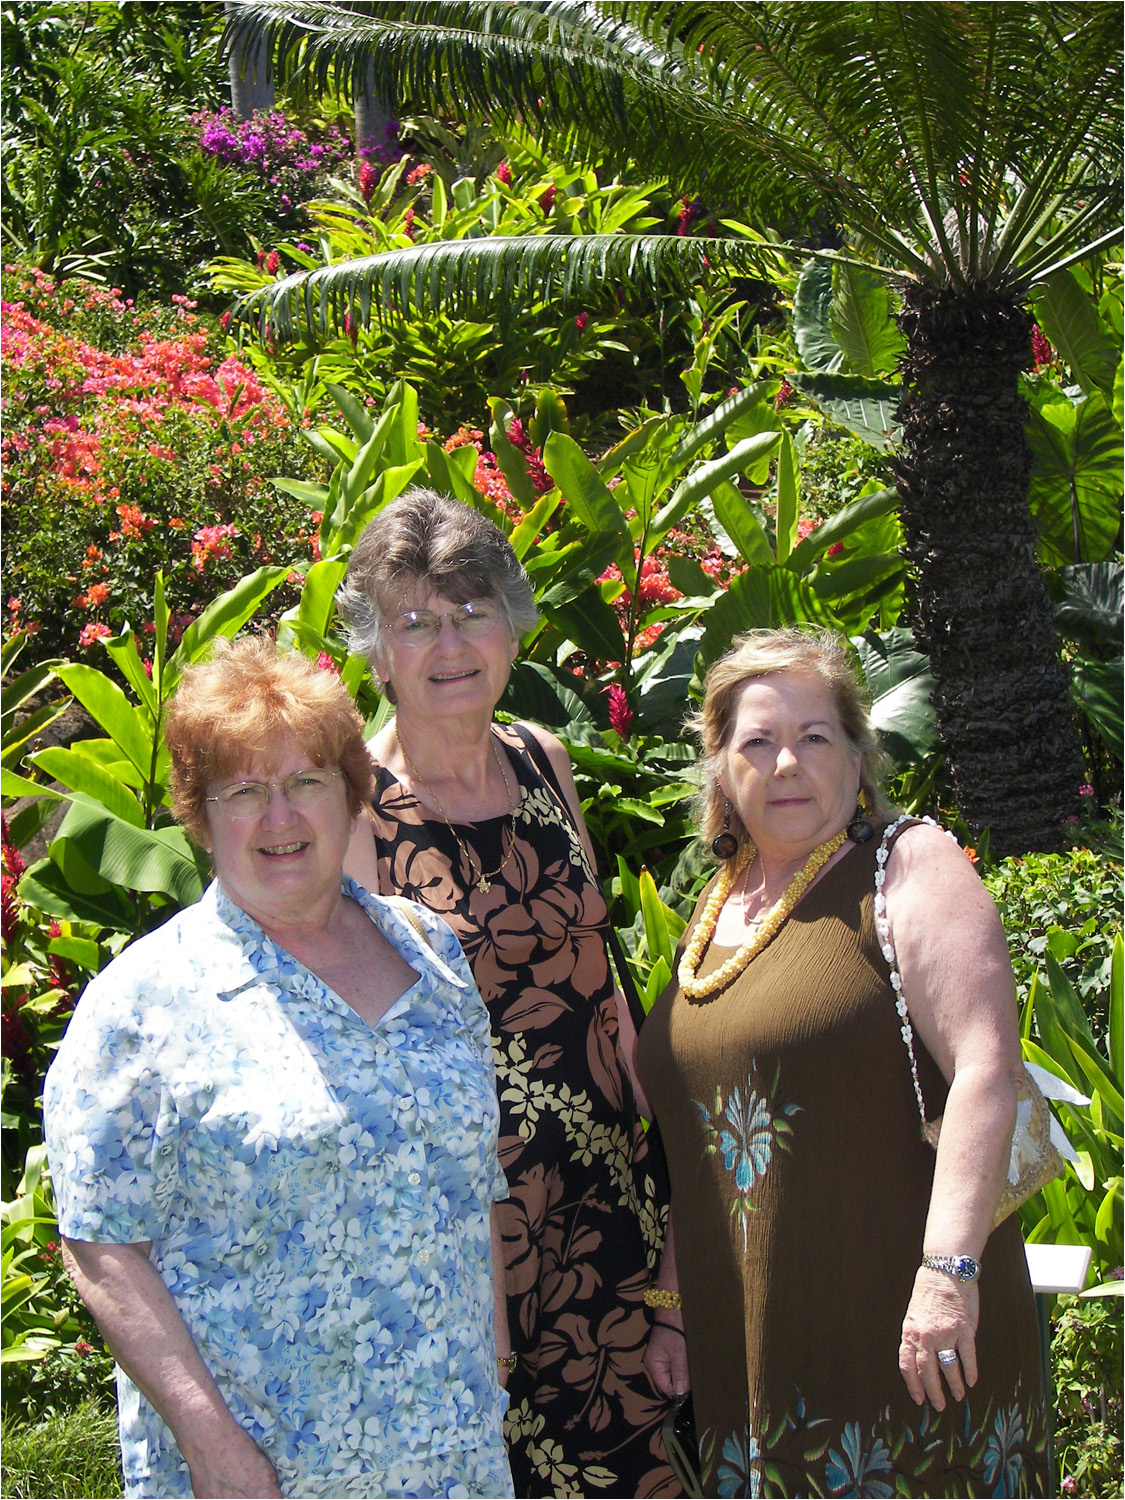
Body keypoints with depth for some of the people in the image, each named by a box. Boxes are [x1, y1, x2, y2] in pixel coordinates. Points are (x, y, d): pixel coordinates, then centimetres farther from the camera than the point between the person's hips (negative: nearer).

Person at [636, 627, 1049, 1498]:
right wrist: (675, 1307, 16)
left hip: (899, 1337, -6)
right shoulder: (716, 914, 15)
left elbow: (987, 1066, -17)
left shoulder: (908, 865, -4)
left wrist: (948, 1269, -25)